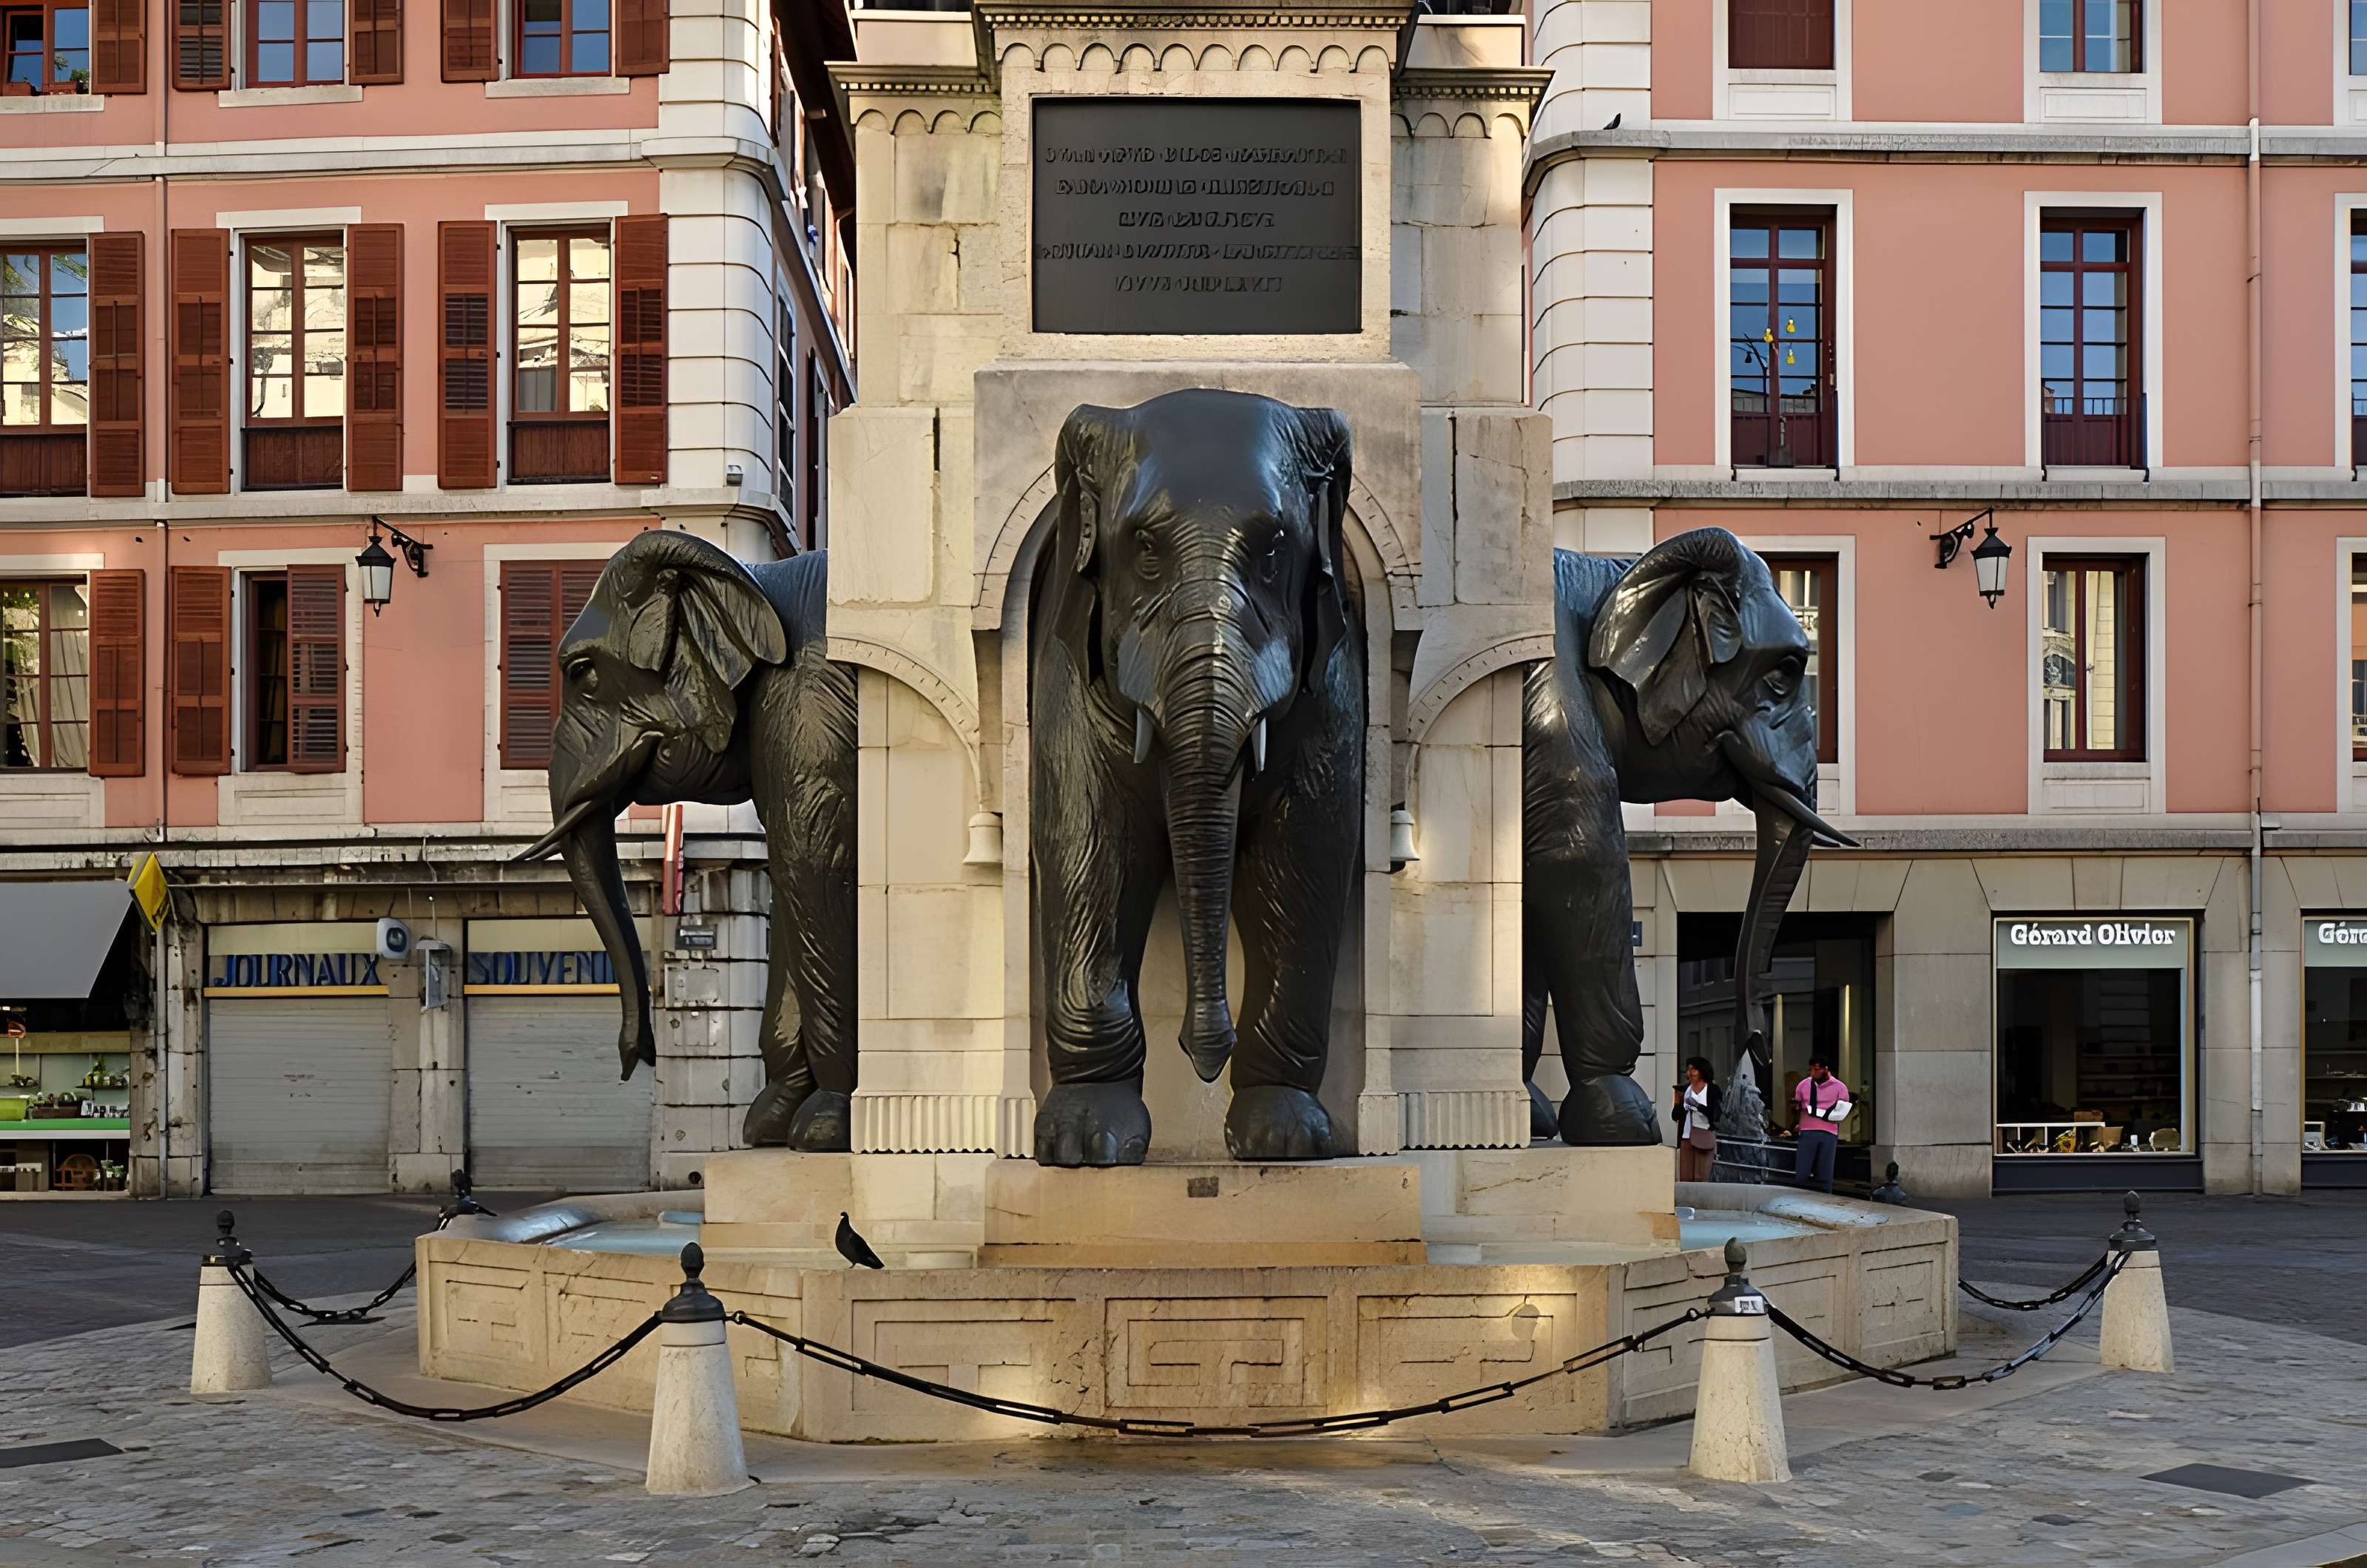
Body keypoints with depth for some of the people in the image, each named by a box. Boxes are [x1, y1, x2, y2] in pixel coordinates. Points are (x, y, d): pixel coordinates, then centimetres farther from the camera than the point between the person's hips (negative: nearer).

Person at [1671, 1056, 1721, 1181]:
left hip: (1705, 1137, -4)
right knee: (1685, 1177, 1)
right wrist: (1678, 1104, -9)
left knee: (1702, 1177, -6)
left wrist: (1697, 1106, -19)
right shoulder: (1684, 1090, 11)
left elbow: (1715, 1114, -9)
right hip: (1686, 1137, 4)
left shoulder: (1713, 1090, -1)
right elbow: (1675, 1115, 10)